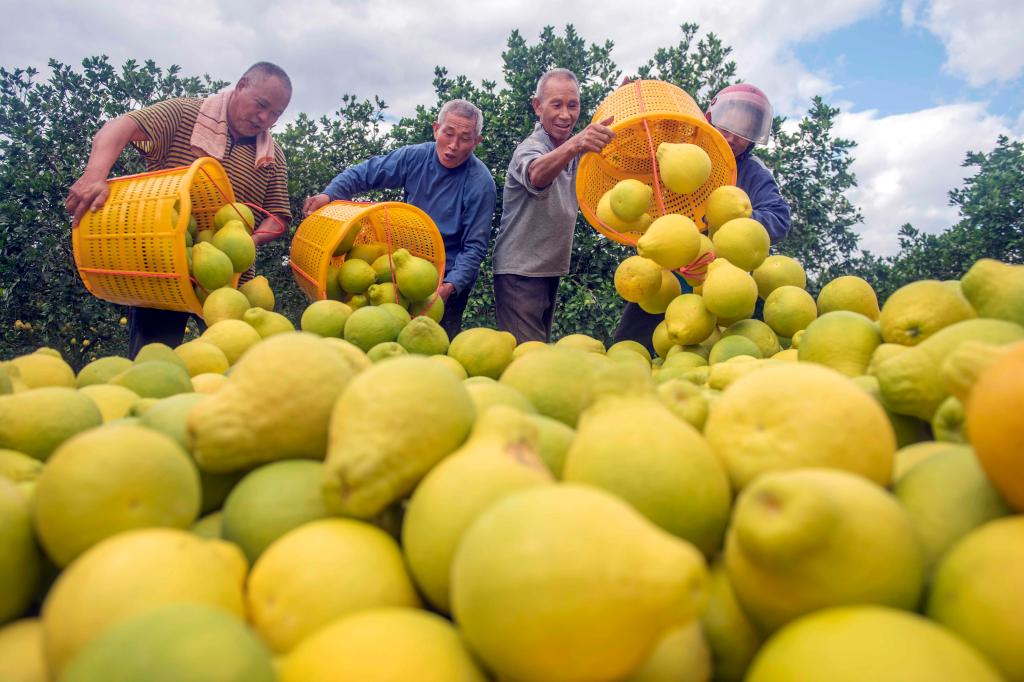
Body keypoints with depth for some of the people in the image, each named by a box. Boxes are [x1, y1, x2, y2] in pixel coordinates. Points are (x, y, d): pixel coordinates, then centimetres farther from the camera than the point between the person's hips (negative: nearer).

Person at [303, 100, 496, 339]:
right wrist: (329, 194, -15)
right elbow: (362, 173, 2)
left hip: (449, 279, -4)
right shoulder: (415, 157, -6)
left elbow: (474, 247, -17)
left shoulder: (481, 184, -18)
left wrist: (451, 285, -30)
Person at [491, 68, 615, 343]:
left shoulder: (573, 148, 9)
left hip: (551, 270, 8)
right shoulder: (530, 148, -17)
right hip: (521, 272, -8)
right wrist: (575, 146, -59)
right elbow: (537, 174, -40)